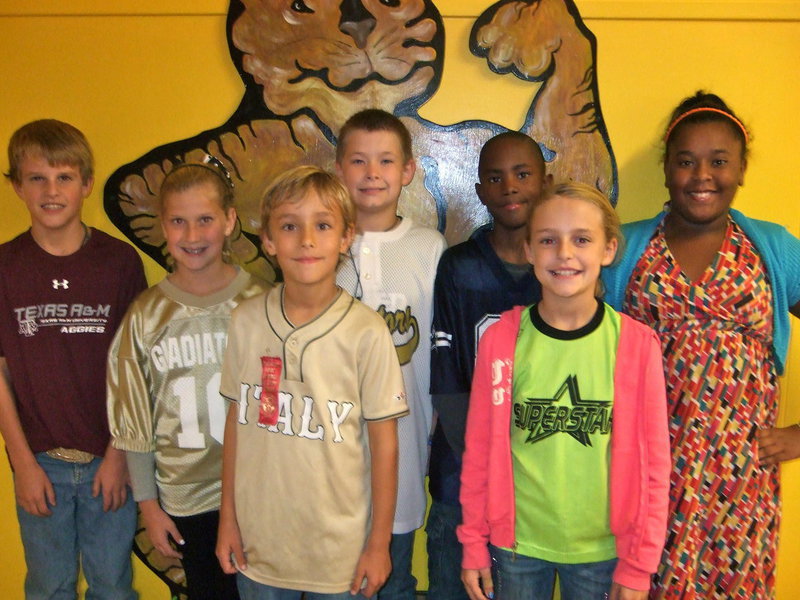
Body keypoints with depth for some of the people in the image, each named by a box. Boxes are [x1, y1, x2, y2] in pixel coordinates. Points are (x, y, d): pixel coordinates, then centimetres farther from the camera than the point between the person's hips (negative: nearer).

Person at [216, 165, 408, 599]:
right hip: (257, 543, 3)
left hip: (340, 550, -2)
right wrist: (228, 518, 7)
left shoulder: (366, 332, -15)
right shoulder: (246, 321, -5)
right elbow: (237, 420, 3)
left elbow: (384, 441, -9)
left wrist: (379, 543, -4)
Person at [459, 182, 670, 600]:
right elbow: (479, 449, -2)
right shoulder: (501, 339, -8)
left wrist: (638, 565, -3)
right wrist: (473, 544, 2)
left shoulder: (636, 344, -9)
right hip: (516, 544, 0)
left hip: (602, 549, 0)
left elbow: (652, 460, -5)